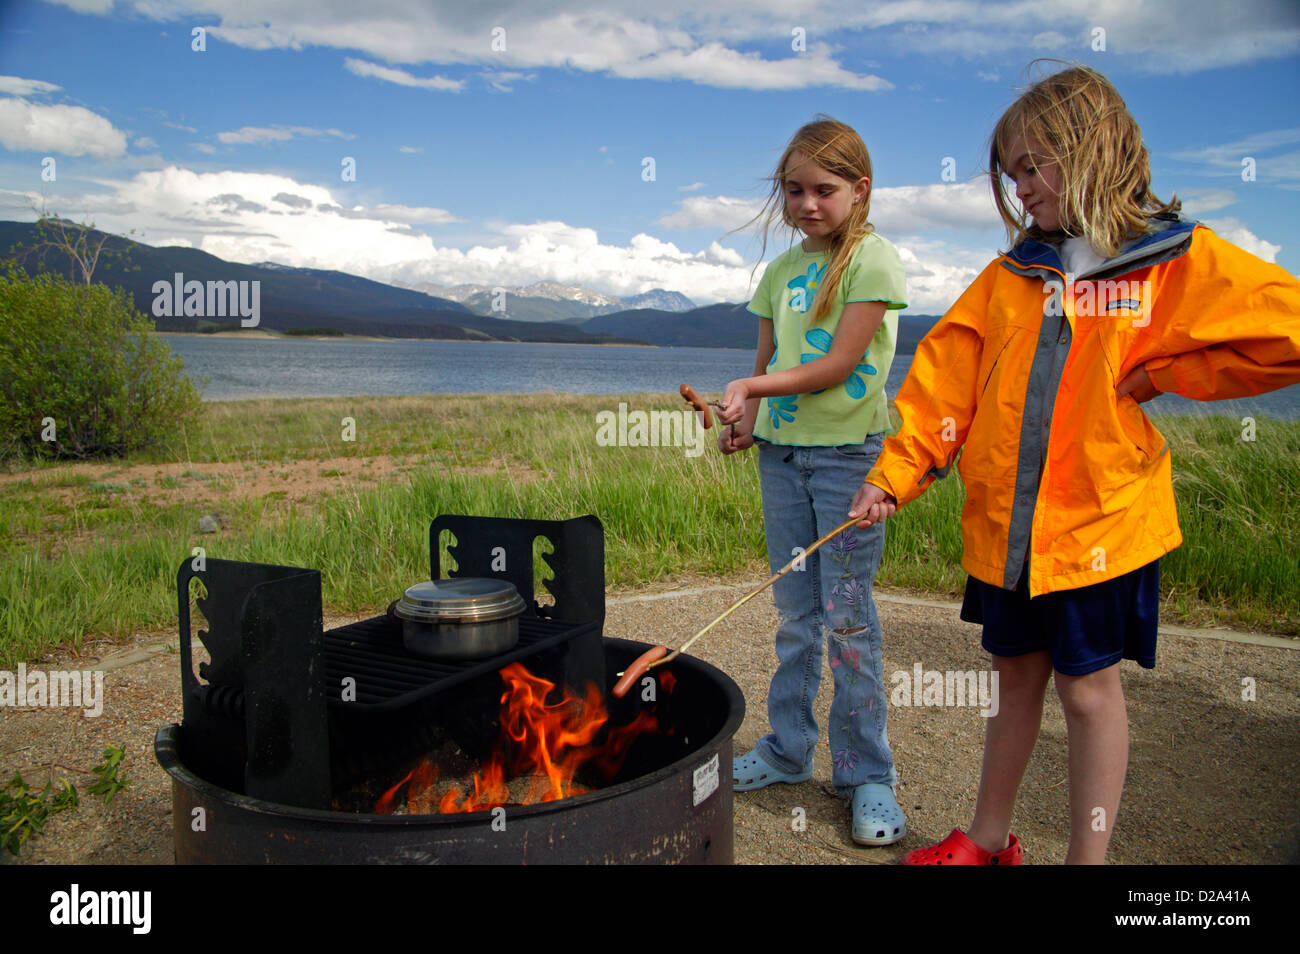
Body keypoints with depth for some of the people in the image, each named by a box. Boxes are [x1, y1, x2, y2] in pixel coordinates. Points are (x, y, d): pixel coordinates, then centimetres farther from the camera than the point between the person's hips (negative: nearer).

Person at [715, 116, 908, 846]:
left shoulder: (873, 258, -6)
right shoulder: (782, 269, 12)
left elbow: (841, 363, -14)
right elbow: (767, 363, 13)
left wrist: (753, 387, -17)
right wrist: (742, 418, -5)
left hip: (849, 452, -5)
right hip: (782, 450, 5)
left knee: (848, 613, -2)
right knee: (796, 610, 12)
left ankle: (868, 774, 11)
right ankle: (789, 749, 25)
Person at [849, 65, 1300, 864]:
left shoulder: (1182, 259, -4)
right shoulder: (1012, 274, 7)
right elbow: (945, 379, 2)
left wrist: (1158, 377, -10)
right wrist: (894, 477, -7)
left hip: (1101, 521, -4)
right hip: (1003, 525, 4)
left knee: (1089, 685, 7)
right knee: (1017, 677, 17)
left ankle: (1088, 857, 25)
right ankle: (990, 839, 34)